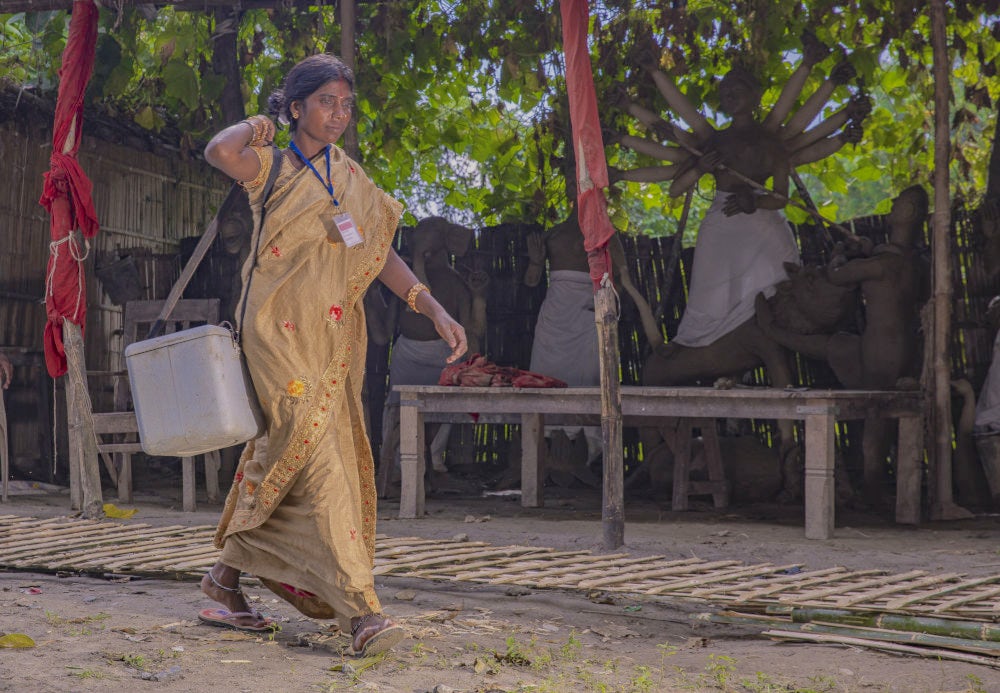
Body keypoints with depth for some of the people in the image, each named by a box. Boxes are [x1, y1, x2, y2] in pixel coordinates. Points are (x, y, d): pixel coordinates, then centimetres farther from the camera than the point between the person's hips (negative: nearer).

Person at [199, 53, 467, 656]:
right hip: (282, 331, -6)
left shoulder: (351, 178, 16)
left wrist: (434, 309, 2)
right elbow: (220, 151, -23)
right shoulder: (271, 167, -1)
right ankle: (359, 607, -21)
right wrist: (257, 125, -3)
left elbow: (381, 252, 13)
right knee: (317, 454, -15)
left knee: (282, 459, 9)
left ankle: (228, 576, 25)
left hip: (334, 339, 6)